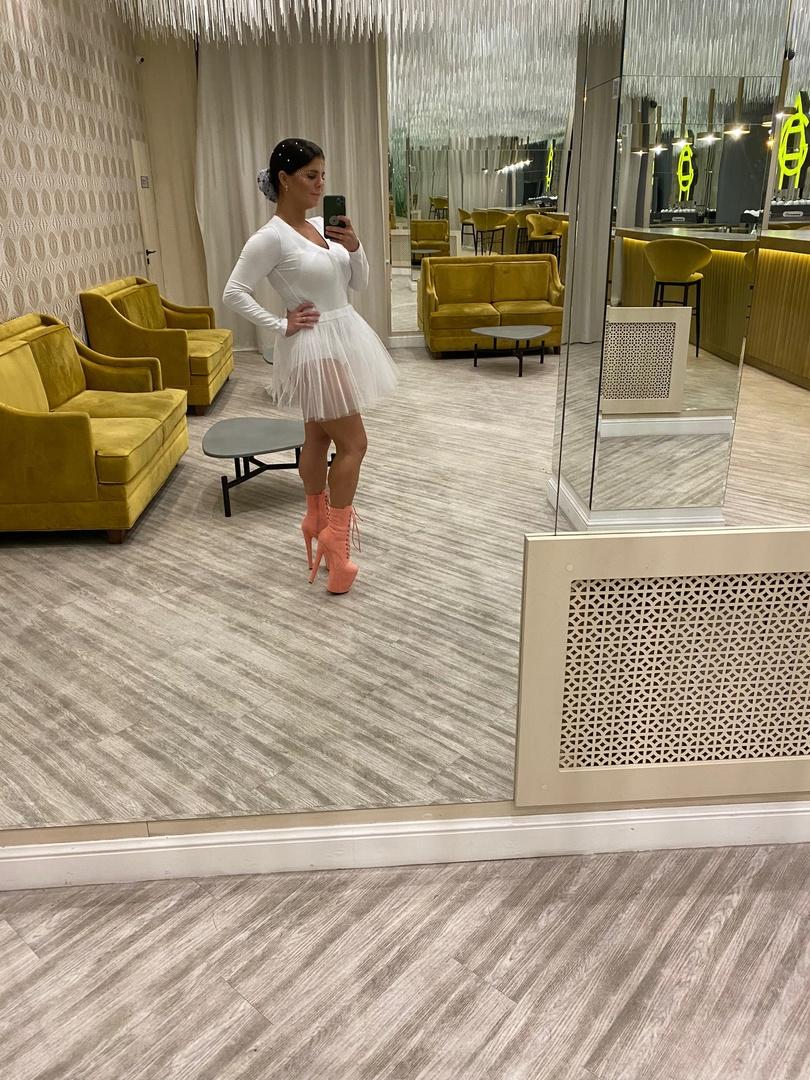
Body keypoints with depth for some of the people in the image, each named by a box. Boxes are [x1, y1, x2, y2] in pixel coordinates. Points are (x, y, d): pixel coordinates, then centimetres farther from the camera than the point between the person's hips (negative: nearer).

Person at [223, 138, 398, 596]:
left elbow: (360, 283, 10)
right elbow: (234, 292, -17)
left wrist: (355, 247, -8)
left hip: (342, 339, 8)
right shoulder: (271, 238, -16)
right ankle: (336, 537, 6)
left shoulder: (323, 225, 7)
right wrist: (281, 324, -15)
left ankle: (317, 519, 34)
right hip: (315, 347, -8)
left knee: (319, 436, 18)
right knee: (354, 443, -5)